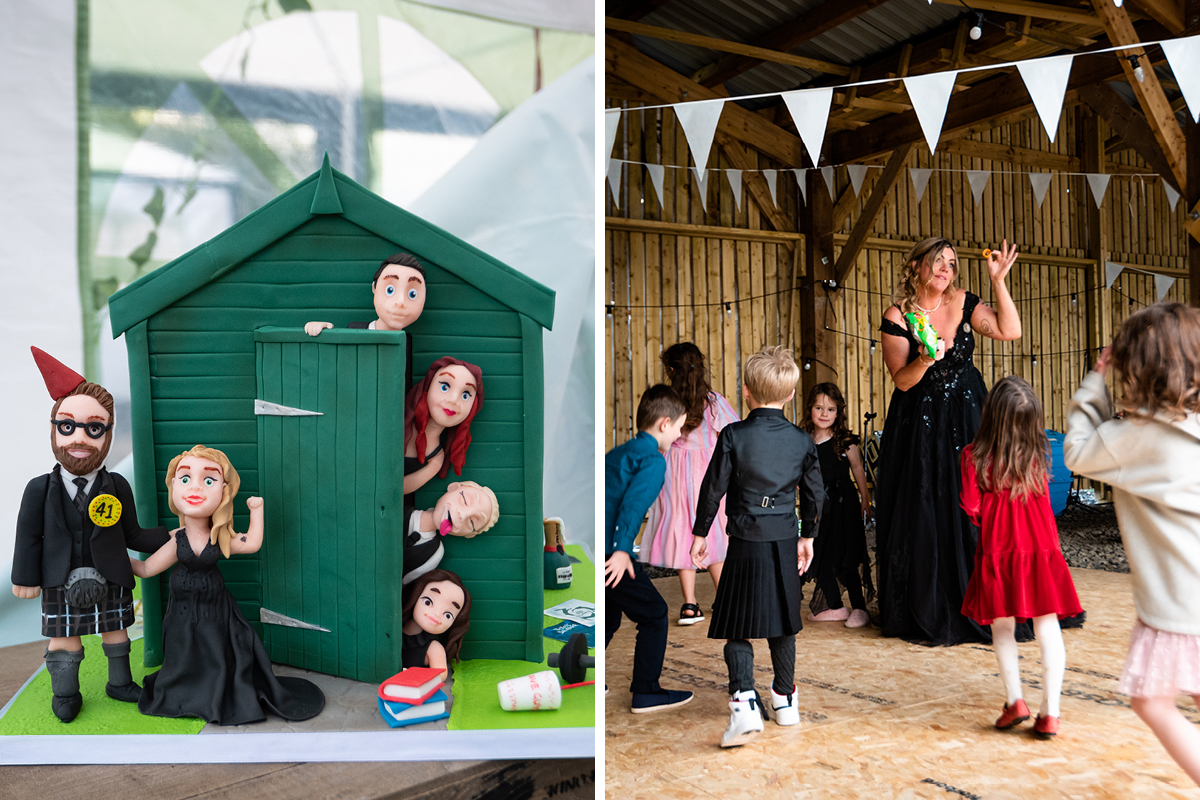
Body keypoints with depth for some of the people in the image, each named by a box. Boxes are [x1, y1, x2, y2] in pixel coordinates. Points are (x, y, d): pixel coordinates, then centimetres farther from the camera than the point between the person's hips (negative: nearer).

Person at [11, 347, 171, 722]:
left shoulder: (117, 487, -7)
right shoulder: (40, 490, -8)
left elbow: (132, 536, -1)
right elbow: (29, 537, -2)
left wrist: (168, 537, -9)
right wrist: (26, 578, -1)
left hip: (109, 582, 1)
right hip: (61, 585, -1)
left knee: (116, 631, 15)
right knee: (62, 637, 11)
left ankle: (120, 683, 35)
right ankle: (65, 693, 29)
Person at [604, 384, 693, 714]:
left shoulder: (616, 453, 19)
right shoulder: (653, 459, -8)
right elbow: (633, 503, -22)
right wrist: (621, 550, -29)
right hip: (611, 554, -9)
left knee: (608, 617, 23)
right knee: (654, 613, 5)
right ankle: (646, 693, 11)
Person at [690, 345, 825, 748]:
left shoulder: (733, 436, -12)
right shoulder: (802, 441, 0)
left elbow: (713, 489, -7)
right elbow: (815, 495, 7)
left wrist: (700, 533, 5)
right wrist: (807, 537, 21)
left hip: (746, 542, -4)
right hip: (786, 542, 4)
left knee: (737, 627, 3)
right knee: (782, 624, 17)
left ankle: (744, 702, -11)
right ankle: (785, 699, 30)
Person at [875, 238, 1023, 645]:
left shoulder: (964, 304, 2)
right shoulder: (897, 317, -6)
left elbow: (1010, 331, -7)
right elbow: (902, 380, -10)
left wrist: (998, 280, -9)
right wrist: (925, 360, -29)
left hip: (966, 419, 2)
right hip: (920, 424, -2)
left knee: (970, 510, 0)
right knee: (924, 516, 1)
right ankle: (928, 613, 14)